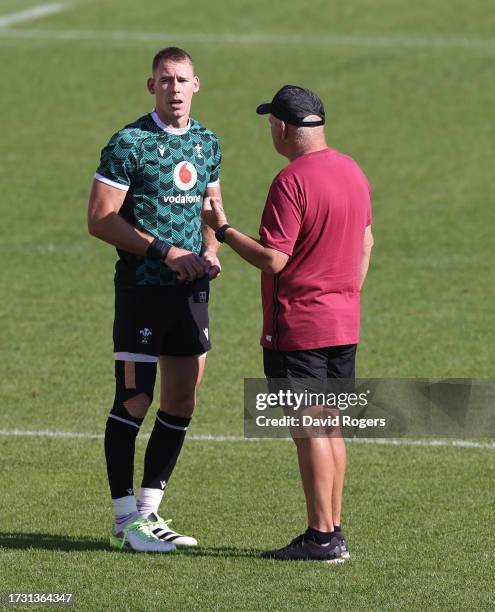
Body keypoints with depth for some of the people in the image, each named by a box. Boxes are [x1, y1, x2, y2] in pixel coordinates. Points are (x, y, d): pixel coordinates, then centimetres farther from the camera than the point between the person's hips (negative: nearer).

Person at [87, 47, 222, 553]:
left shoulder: (207, 144, 12)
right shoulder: (129, 144, -9)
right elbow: (100, 220, -11)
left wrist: (209, 254, 4)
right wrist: (164, 251, -16)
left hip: (191, 289, 7)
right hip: (142, 288, -7)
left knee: (181, 402, 8)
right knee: (133, 400, -6)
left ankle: (149, 511, 17)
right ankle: (125, 519, 0)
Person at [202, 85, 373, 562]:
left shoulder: (291, 182, -18)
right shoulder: (352, 172, 9)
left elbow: (272, 259, -20)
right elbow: (365, 243, 18)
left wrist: (222, 229, -9)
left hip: (298, 327, -8)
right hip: (343, 323, 8)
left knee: (309, 431, -5)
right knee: (330, 428, 13)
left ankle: (322, 537, -5)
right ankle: (332, 531, 15)